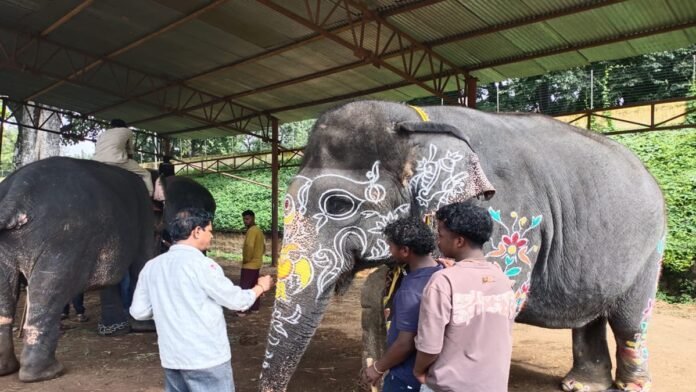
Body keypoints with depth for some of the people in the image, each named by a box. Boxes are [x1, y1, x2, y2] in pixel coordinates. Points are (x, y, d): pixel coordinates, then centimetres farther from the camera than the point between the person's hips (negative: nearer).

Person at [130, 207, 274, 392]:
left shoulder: (151, 266, 2)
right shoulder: (201, 264, -16)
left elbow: (138, 311, 7)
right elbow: (237, 301, -9)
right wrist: (260, 287, 9)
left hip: (171, 358, 7)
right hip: (207, 357, -6)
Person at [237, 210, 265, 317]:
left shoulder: (252, 230, -18)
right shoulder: (259, 230, 14)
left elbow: (249, 246, -30)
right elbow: (263, 247, 21)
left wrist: (246, 259, -17)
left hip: (249, 264, -10)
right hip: (257, 263, 10)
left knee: (244, 287, -4)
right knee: (254, 286, 16)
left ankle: (241, 310, -2)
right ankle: (255, 307, 21)